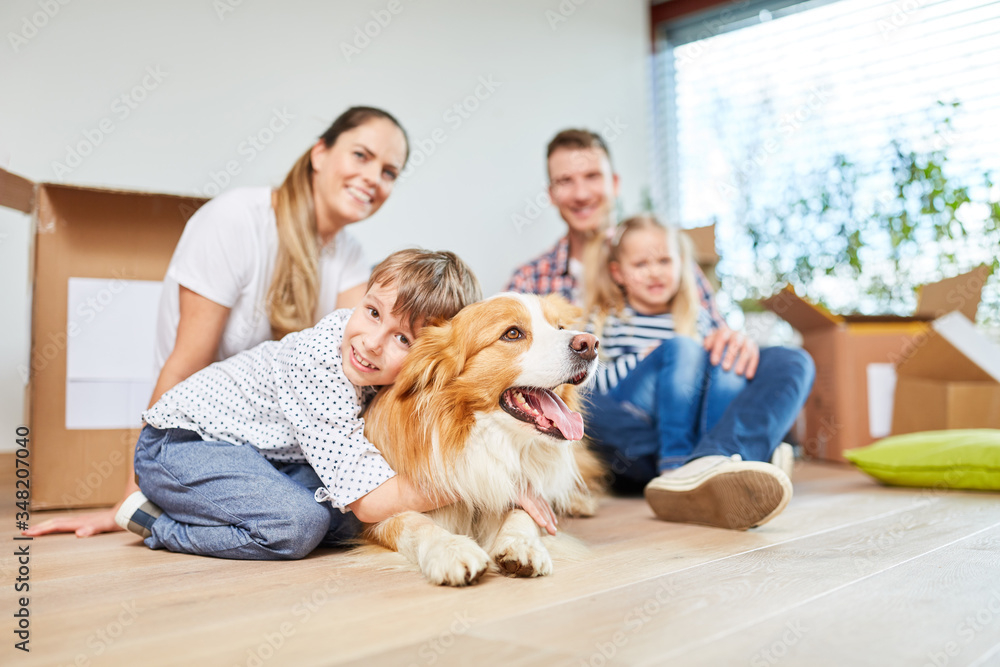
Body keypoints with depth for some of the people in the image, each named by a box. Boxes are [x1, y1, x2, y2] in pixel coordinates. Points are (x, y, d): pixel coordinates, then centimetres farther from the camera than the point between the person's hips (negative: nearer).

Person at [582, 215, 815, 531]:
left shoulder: (697, 318, 27)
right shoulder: (605, 321, 17)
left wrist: (741, 343, -10)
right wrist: (642, 359, -7)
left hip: (699, 433, 4)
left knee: (792, 361, -14)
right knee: (680, 349, -25)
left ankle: (710, 461, -41)